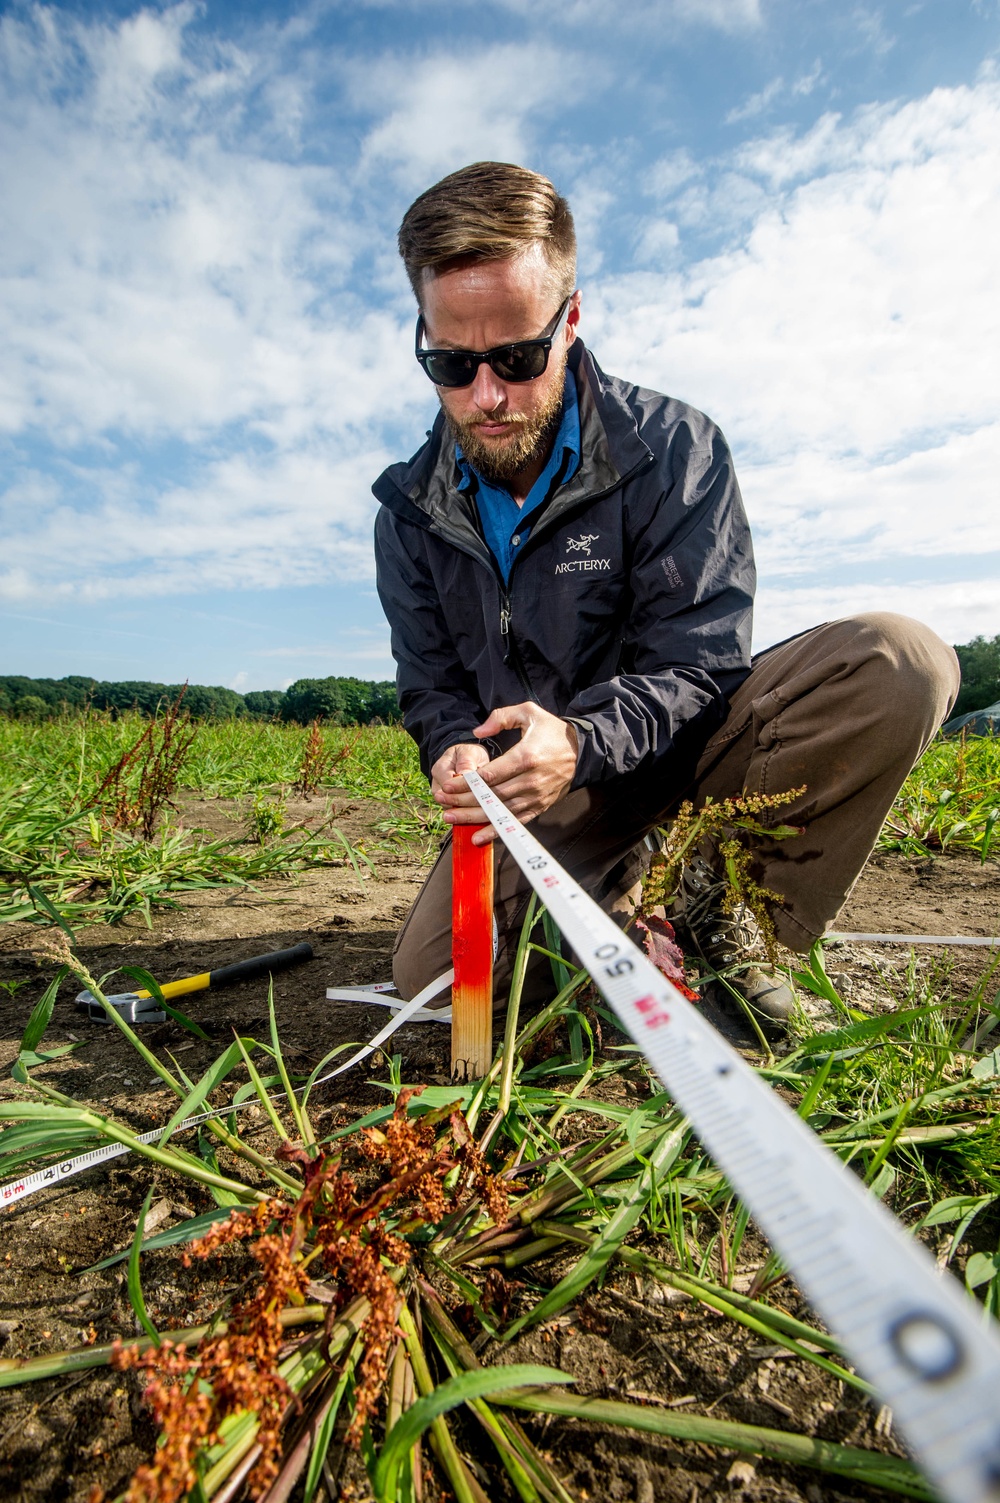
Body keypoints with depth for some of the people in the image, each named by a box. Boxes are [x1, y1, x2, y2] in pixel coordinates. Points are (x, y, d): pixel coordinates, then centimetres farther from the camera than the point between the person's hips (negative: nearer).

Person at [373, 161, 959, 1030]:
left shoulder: (672, 448, -10)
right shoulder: (411, 510, 1)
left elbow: (699, 659, -15)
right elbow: (432, 684, 4)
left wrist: (583, 740, -35)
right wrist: (454, 751, -21)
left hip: (679, 745, -1)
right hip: (550, 792, 2)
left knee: (900, 663, -26)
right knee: (431, 973, -15)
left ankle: (719, 906, -10)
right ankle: (626, 873, 10)